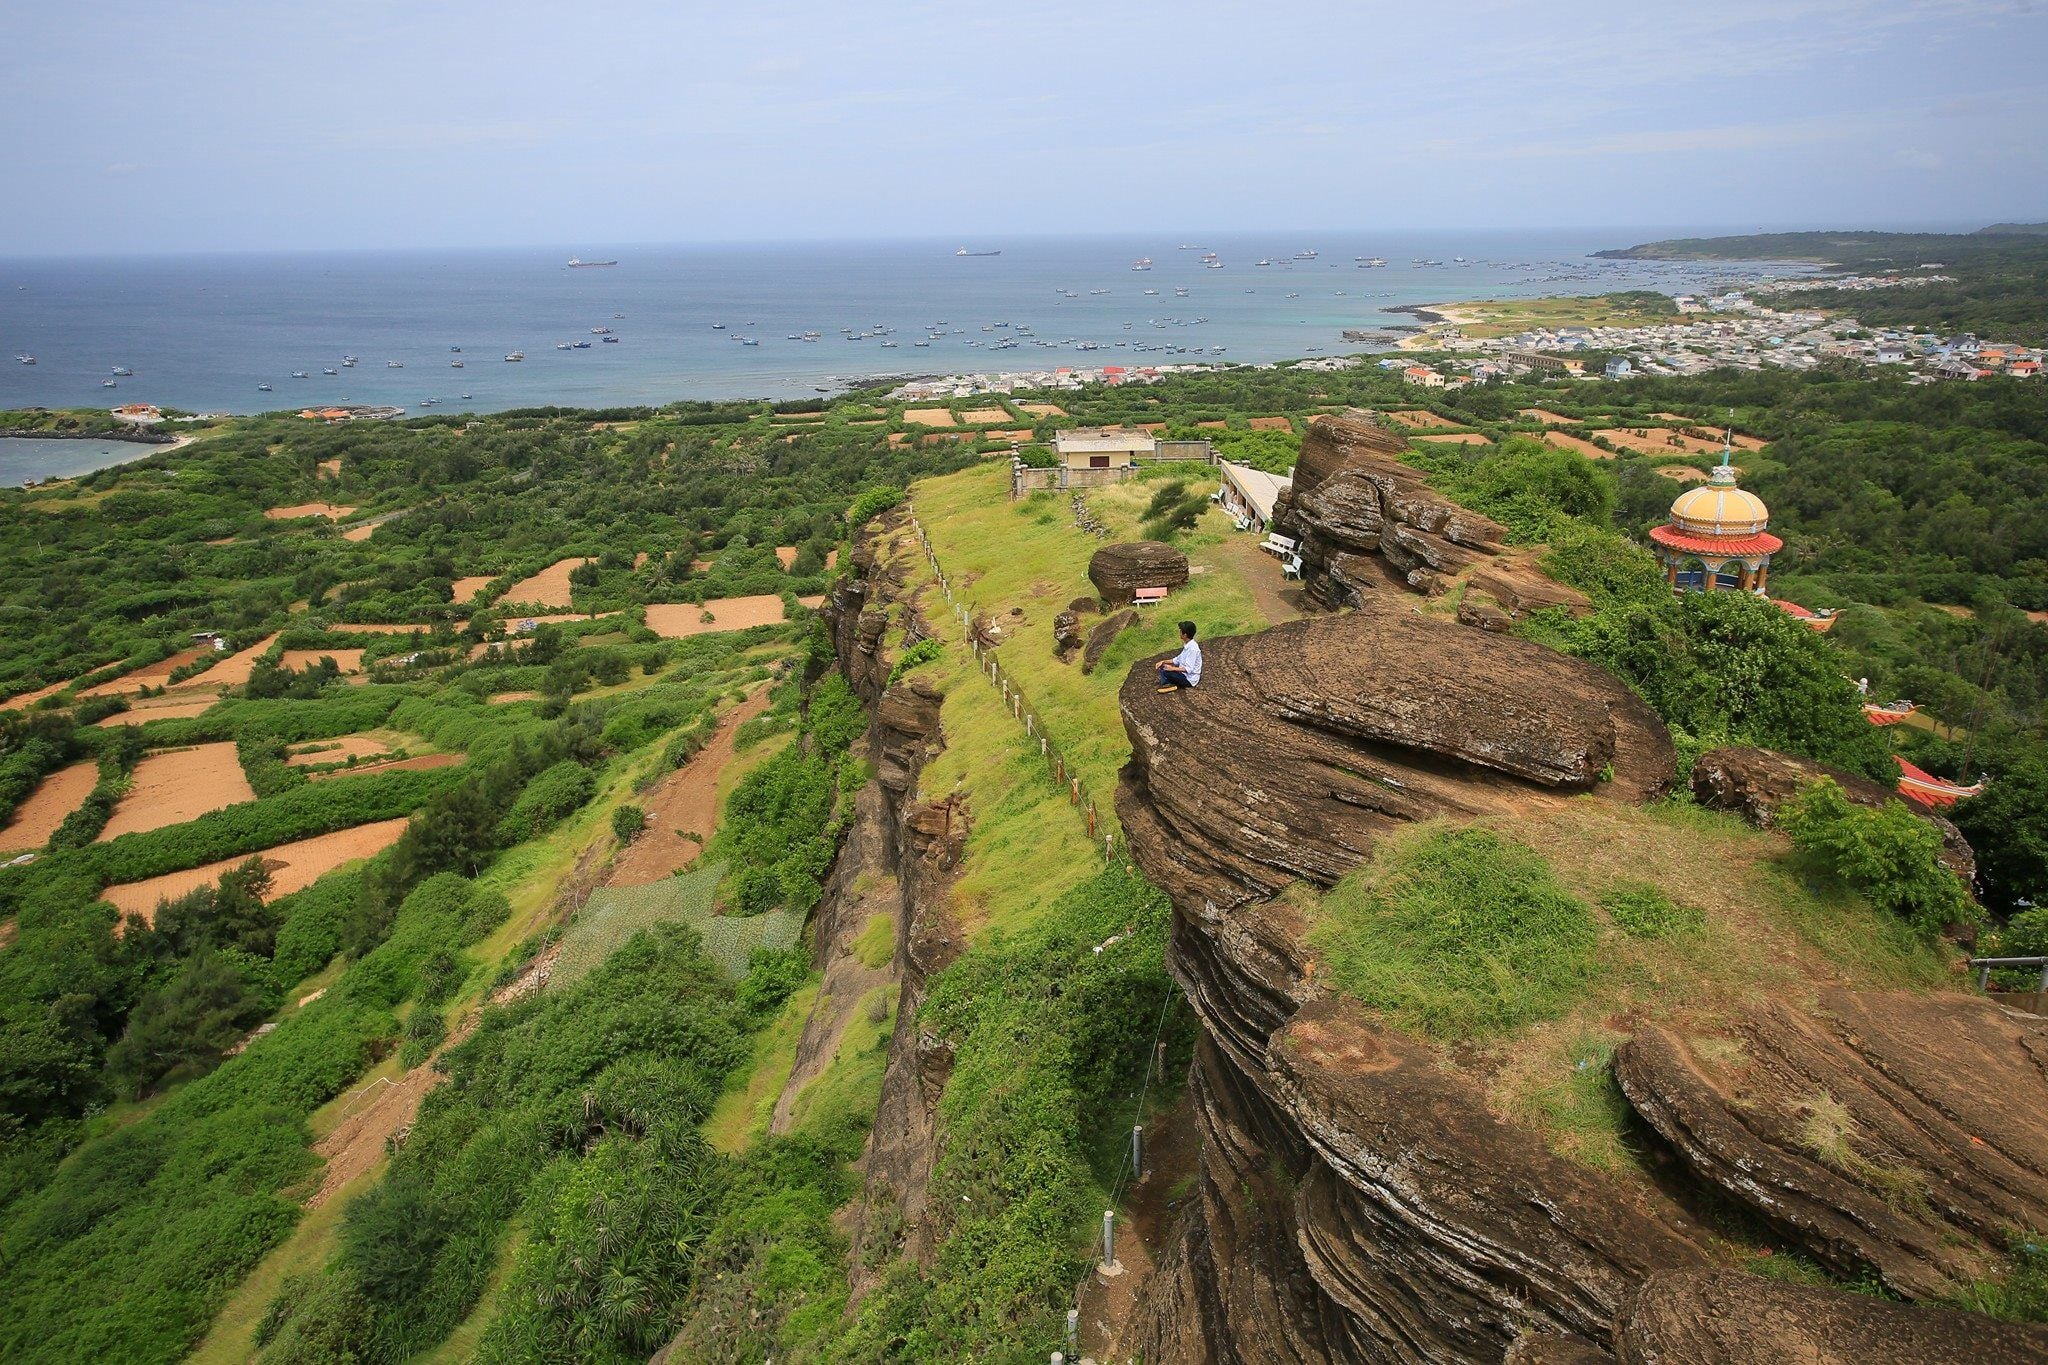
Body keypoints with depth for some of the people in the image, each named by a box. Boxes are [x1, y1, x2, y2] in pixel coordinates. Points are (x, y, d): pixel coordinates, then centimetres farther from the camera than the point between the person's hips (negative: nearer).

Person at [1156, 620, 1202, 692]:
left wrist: (1172, 668, -26)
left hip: (1190, 680, -10)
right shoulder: (1187, 645, 4)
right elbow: (1178, 659, 13)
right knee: (1162, 667, 6)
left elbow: (1188, 669, -28)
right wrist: (1164, 662, 5)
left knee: (1165, 672, -23)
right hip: (1184, 674, 10)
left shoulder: (1192, 648, -26)